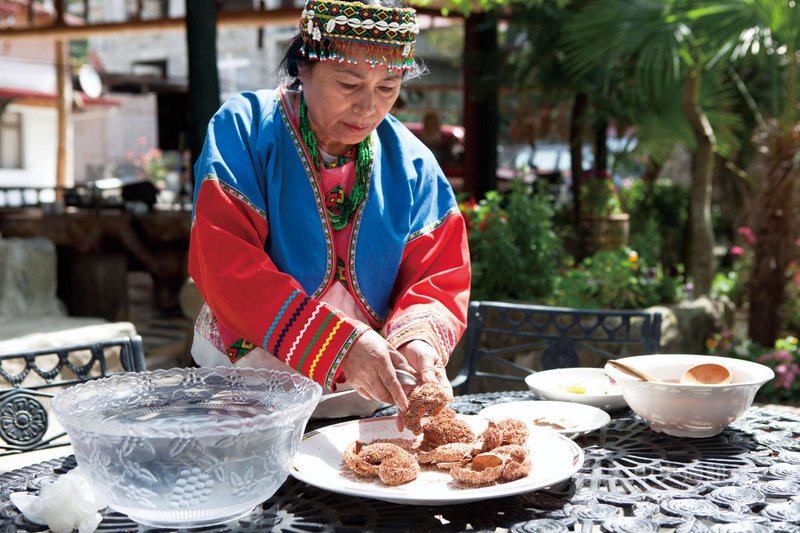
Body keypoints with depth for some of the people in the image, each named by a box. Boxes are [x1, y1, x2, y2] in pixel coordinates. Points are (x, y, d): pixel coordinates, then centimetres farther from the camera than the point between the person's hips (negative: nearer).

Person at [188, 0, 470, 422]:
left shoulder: (410, 163, 7)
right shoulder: (244, 130, -4)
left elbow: (441, 278, 7)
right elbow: (228, 266, -14)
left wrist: (419, 339, -16)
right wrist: (341, 343, -23)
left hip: (364, 403, 3)